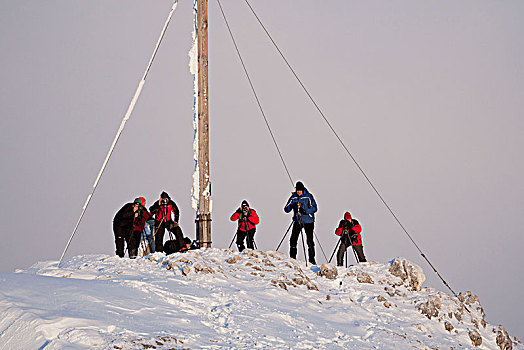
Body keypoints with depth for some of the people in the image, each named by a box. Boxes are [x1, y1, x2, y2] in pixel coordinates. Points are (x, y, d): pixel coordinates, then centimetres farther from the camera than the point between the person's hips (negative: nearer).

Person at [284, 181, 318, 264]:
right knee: (293, 239, -7)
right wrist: (292, 205, -21)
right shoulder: (293, 197, 3)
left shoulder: (308, 196, -6)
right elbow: (286, 209, 1)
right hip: (297, 221, 3)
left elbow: (314, 208, -11)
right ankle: (292, 258, 4)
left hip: (308, 221, -2)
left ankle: (312, 260, 4)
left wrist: (305, 210, -28)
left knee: (310, 240, -3)